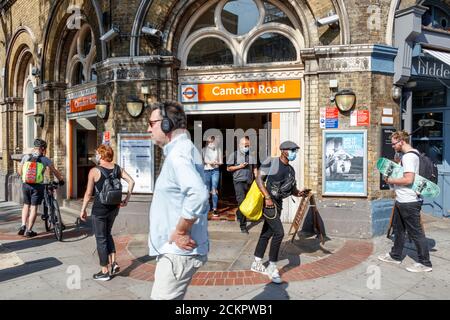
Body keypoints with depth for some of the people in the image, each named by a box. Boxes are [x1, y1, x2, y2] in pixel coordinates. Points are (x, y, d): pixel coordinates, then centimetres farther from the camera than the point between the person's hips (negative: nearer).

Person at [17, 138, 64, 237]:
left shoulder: (26, 157, 4)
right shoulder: (45, 159, -3)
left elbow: (19, 171, 14)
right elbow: (55, 172, 3)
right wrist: (61, 180, 18)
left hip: (26, 185, 3)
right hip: (37, 186, -3)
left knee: (26, 205, 20)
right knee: (34, 207, 4)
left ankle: (23, 226, 9)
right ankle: (29, 230, 8)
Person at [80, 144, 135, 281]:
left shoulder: (95, 171, -12)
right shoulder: (117, 168, 2)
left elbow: (88, 193, -10)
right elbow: (131, 181, -4)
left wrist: (83, 210, 1)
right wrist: (127, 199, 2)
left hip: (100, 209, -5)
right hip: (114, 207, 5)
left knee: (101, 239, 7)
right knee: (107, 234, 25)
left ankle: (104, 272, 16)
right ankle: (113, 263, 17)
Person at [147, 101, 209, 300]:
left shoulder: (178, 153, -19)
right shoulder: (180, 150, 15)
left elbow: (198, 194, -36)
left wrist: (180, 232, -25)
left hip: (178, 252, -10)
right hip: (174, 249, 10)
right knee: (171, 296, 22)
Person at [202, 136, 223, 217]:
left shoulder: (218, 149, 4)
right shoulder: (204, 150, 3)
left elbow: (221, 162, 8)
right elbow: (201, 160, 4)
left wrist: (216, 163, -11)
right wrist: (207, 162, -12)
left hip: (215, 171, -1)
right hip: (206, 171, 1)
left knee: (214, 190, -6)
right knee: (207, 190, 8)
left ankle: (215, 209, -4)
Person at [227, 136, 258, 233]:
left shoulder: (251, 156, 10)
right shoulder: (234, 155, 2)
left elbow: (254, 169, 13)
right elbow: (228, 168, 3)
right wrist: (239, 166, -9)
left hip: (249, 182, 4)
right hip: (239, 181, -4)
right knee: (242, 202, -12)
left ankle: (238, 214, 40)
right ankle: (243, 226, -5)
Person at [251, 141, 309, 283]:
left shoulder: (291, 170, 13)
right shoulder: (271, 162, -9)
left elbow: (292, 189, 18)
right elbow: (259, 179, -14)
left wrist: (300, 193, -5)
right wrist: (267, 197, -21)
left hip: (278, 204, 8)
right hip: (268, 202, -8)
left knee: (266, 233, 14)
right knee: (279, 232, -13)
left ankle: (256, 264, 28)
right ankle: (272, 267, 2)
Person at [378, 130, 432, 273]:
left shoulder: (408, 156, -19)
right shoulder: (411, 154, 13)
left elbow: (408, 180, -28)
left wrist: (391, 180, -14)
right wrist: (392, 177, 8)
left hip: (409, 202, -11)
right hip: (402, 200, 11)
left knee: (415, 232, 1)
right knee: (399, 229, 19)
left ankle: (425, 263, 13)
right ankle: (395, 256, 32)